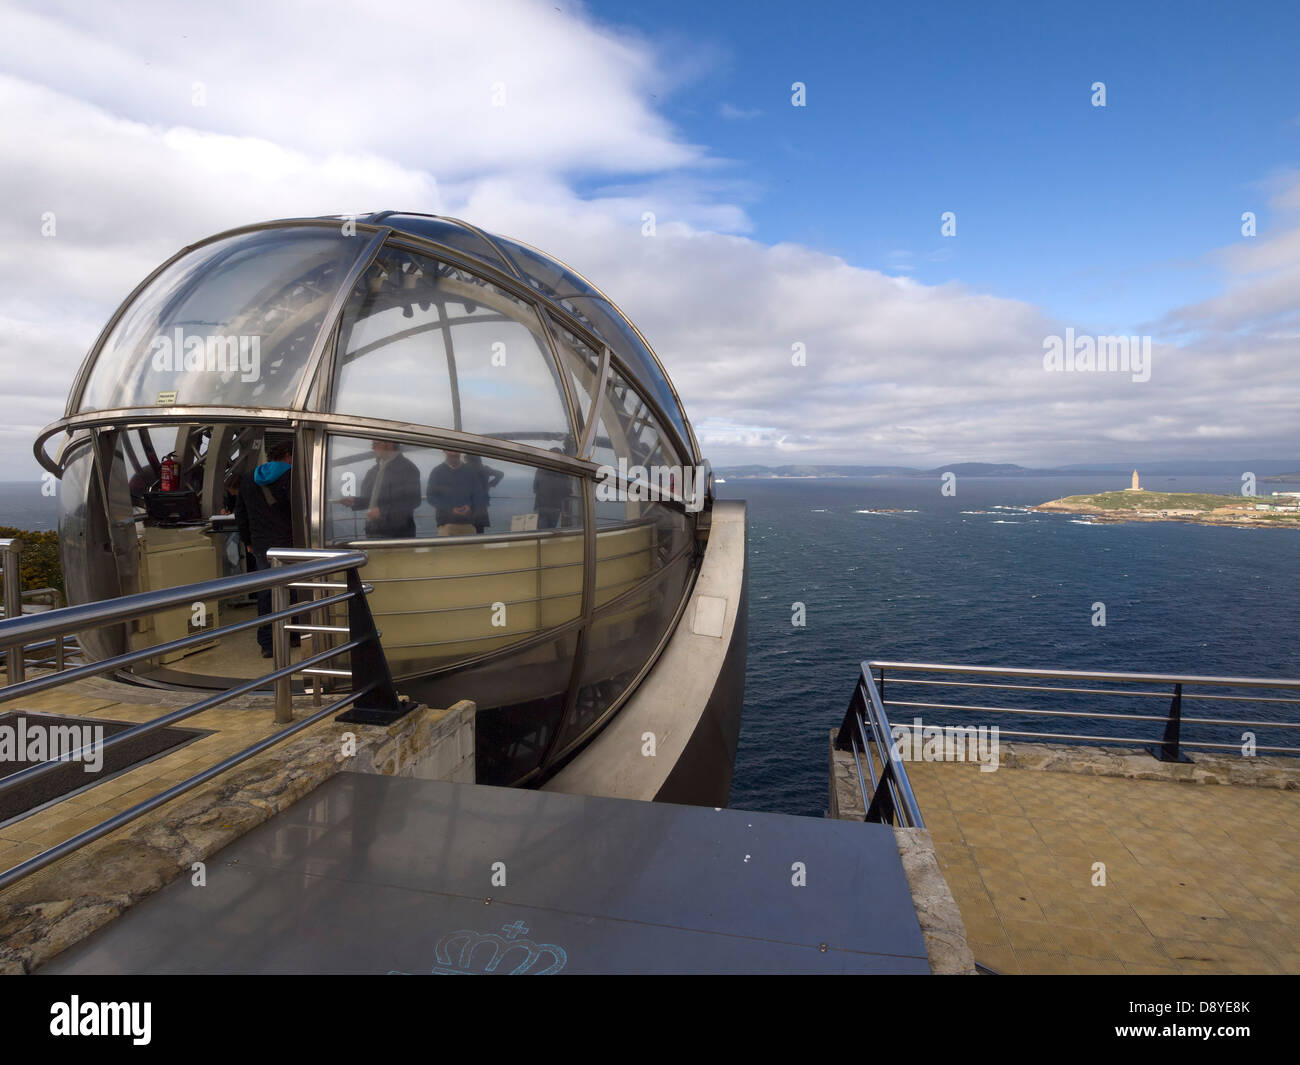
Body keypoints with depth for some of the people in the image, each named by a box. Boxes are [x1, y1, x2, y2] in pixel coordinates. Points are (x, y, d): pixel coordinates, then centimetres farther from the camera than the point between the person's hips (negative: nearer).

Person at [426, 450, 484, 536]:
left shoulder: (470, 470, 11)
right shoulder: (437, 472, 6)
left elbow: (478, 494, 11)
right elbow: (431, 497, 3)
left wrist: (470, 507, -11)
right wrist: (450, 509, -12)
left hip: (468, 522, 2)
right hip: (446, 522, -2)